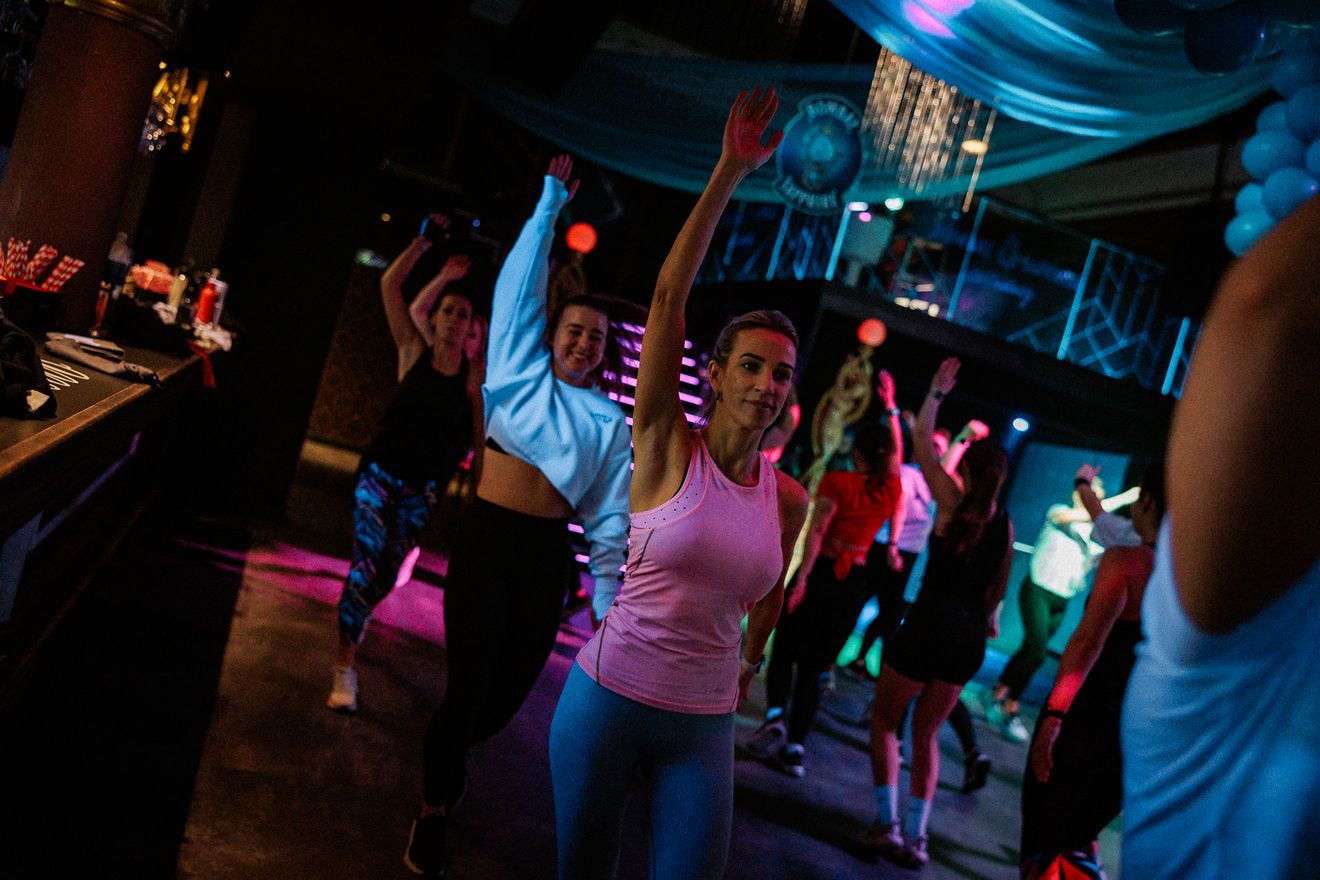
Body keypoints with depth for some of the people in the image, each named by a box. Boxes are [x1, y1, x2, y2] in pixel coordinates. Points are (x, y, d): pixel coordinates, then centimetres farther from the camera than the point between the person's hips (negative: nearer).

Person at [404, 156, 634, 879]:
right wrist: (551, 202, 7)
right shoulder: (521, 370, 6)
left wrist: (609, 601, 4)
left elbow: (611, 517, 7)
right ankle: (433, 807, 20)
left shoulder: (610, 422, 9)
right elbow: (521, 280, 5)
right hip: (487, 539, -2)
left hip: (546, 556, 3)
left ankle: (445, 753, 39)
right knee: (470, 684, -5)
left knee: (509, 690, 6)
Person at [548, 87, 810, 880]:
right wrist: (731, 173, -22)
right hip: (609, 697, -3)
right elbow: (668, 296, -19)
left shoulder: (788, 499, -1)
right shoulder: (666, 448, -11)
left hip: (704, 728, 3)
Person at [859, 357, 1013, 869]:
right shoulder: (1004, 522, 4)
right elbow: (998, 585, 15)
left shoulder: (952, 500, -9)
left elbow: (921, 442, -3)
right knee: (926, 733, 17)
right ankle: (916, 836, 14)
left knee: (884, 720, 12)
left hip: (929, 625, -5)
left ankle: (887, 823, 5)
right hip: (970, 637, 5)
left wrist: (937, 391, 7)